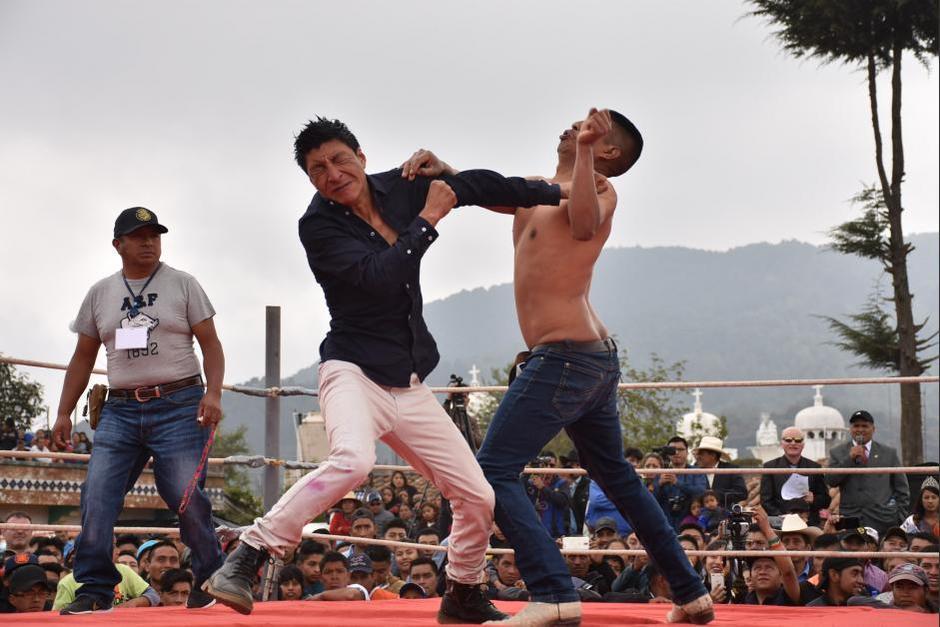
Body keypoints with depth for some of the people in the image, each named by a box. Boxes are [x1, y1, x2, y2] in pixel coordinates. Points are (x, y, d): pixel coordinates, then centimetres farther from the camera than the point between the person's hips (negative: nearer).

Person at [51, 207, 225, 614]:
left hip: (178, 406, -3)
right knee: (96, 498, -7)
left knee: (187, 499, -8)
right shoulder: (100, 293, 14)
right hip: (121, 409, 3)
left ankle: (209, 584, 7)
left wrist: (213, 392, -12)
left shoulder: (182, 284, 6)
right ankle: (95, 590, 1)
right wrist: (64, 413, 12)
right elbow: (83, 358, 18)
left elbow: (211, 345, 3)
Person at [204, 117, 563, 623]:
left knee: (479, 499, 6)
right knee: (353, 460, -37)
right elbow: (378, 277, -23)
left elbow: (475, 184, 15)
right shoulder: (319, 225, -11)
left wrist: (555, 194, 18)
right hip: (354, 370, -6)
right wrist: (428, 219, -16)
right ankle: (243, 561, -31)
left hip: (409, 385, 6)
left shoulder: (400, 189, 5)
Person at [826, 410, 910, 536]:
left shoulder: (889, 453, 11)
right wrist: (850, 459, -9)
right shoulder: (837, 452, 12)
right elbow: (830, 481, -1)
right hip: (850, 521, 0)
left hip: (882, 520, 0)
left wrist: (900, 519, 5)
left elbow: (902, 489, 13)